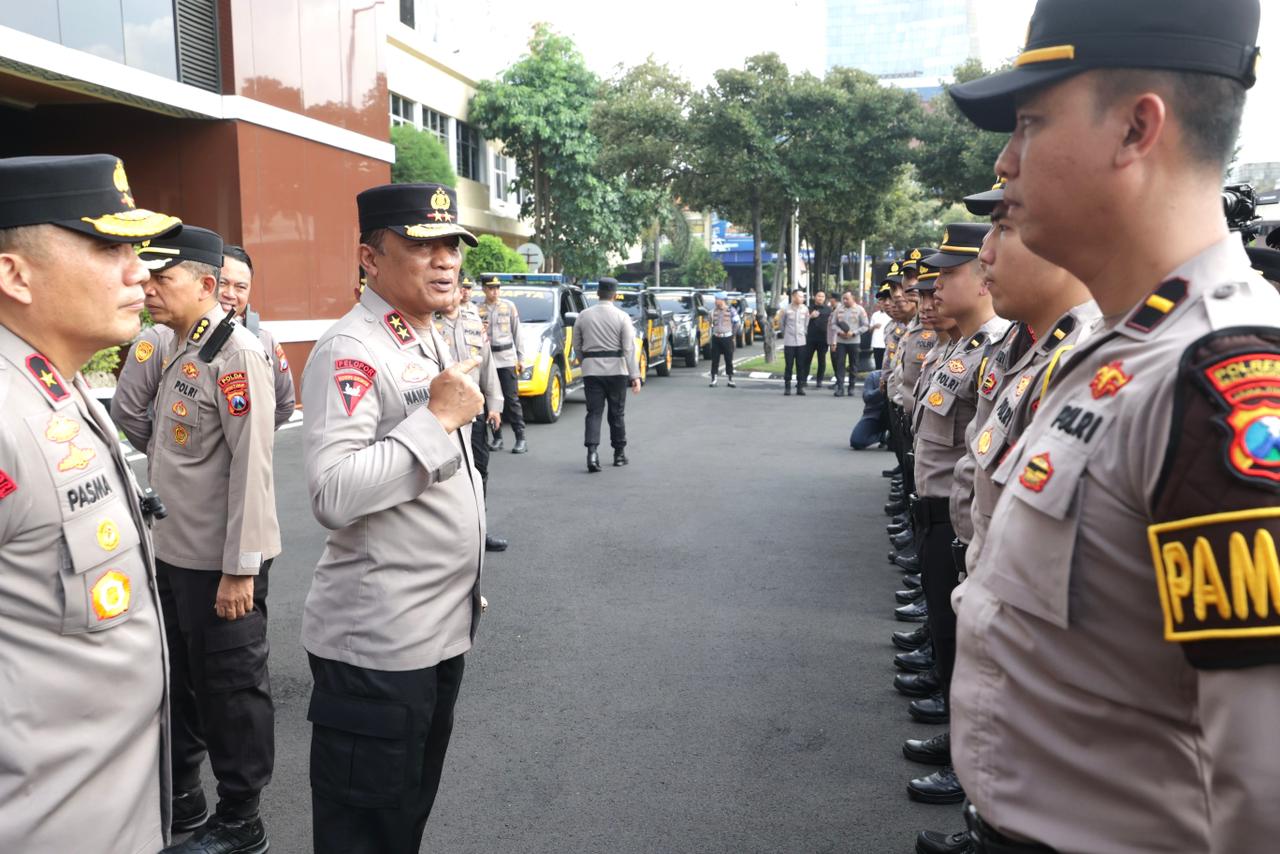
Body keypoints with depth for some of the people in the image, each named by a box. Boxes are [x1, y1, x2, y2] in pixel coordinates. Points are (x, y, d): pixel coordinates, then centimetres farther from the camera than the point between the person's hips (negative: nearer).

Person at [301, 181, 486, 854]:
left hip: (443, 626, 9)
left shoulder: (433, 343, 12)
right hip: (376, 643, -9)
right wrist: (439, 417, -24)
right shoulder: (350, 352, -17)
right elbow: (333, 496, -29)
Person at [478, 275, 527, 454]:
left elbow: (517, 333, 8)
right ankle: (497, 438, 12)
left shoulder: (509, 306, 7)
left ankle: (521, 438, -2)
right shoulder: (478, 309, 4)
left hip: (507, 358, -1)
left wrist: (521, 358, 4)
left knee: (512, 399, -3)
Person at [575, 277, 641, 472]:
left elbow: (577, 345, 8)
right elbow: (629, 348, -11)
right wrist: (635, 375, -12)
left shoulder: (583, 316, 3)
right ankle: (619, 453, 19)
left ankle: (592, 452, -16)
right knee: (617, 413, 10)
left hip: (591, 370, 1)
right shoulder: (622, 317, -5)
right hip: (616, 370, -1)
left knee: (594, 412, 1)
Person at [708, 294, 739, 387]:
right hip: (716, 338, 3)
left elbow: (737, 323, 2)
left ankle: (730, 380, 11)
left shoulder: (731, 311, -6)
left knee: (729, 360, 3)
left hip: (727, 338, -3)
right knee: (714, 359, 1)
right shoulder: (713, 311, 6)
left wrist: (733, 334, 4)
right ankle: (713, 380, 5)